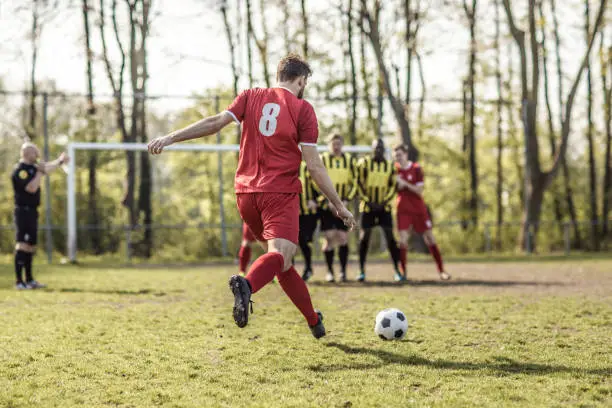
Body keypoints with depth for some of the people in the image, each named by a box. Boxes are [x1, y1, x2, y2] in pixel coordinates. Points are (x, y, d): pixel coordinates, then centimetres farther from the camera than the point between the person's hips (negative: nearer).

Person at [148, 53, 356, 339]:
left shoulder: (251, 97, 10)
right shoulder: (303, 109, 0)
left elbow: (216, 123, -4)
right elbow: (314, 165, -3)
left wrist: (171, 137, -4)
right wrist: (339, 206, 3)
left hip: (245, 192, 5)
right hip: (281, 192, -5)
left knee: (280, 257, 17)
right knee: (282, 254, -20)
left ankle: (314, 321, 25)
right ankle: (246, 285, -53)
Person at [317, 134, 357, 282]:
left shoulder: (349, 160, 6)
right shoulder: (321, 160, -1)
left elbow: (354, 183, 7)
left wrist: (346, 201, -5)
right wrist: (328, 201, -12)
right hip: (326, 206, -2)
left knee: (343, 238, -3)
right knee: (330, 238, -5)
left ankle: (343, 271, 6)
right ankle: (329, 271, 7)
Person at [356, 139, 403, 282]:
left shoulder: (390, 166, 5)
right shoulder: (364, 163, -2)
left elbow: (392, 187, 5)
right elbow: (359, 183, -3)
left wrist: (384, 202, -8)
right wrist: (368, 201, -10)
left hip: (384, 206, 1)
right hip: (368, 206, -1)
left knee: (390, 237, -5)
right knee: (364, 237, -1)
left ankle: (397, 270, 0)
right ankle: (361, 271, 7)